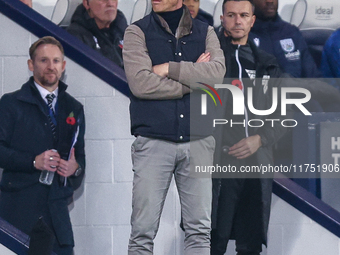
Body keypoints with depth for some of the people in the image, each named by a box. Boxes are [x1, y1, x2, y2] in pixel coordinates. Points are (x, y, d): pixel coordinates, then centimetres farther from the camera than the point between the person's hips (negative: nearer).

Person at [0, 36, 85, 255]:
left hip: (57, 210, 4)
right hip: (18, 207, -4)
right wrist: (33, 161, -18)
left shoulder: (74, 108, 19)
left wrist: (75, 168, -4)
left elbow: (79, 154, 19)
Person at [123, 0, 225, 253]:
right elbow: (140, 83, -12)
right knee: (144, 230, -4)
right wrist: (195, 79, -7)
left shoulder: (206, 32, 10)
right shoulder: (137, 32, 3)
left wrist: (168, 68, -11)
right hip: (153, 142, -2)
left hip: (198, 140, 2)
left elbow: (218, 72, -9)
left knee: (199, 229, 3)